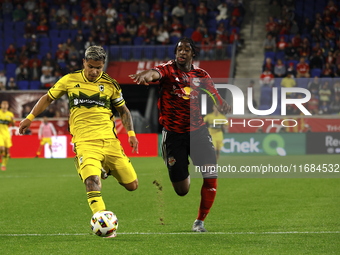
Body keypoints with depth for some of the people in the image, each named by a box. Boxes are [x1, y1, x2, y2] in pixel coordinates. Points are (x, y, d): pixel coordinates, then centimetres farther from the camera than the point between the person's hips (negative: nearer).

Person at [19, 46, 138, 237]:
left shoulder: (110, 84, 7)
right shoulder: (70, 80, 5)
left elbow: (123, 110, 18)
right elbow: (49, 98, 19)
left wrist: (131, 133, 7)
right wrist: (30, 118, 16)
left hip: (109, 140, 3)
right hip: (84, 141, -2)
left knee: (132, 185, 3)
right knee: (92, 180, -29)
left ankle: (106, 169, 31)